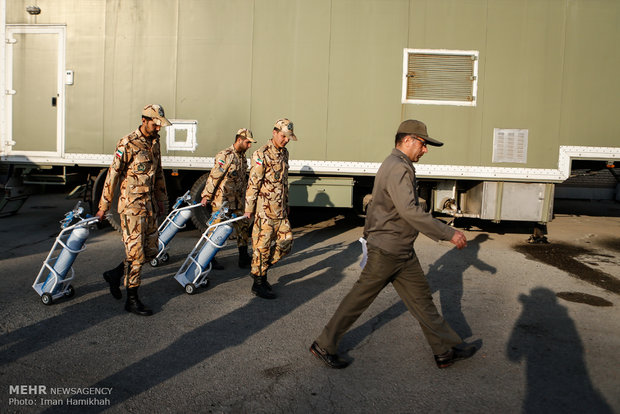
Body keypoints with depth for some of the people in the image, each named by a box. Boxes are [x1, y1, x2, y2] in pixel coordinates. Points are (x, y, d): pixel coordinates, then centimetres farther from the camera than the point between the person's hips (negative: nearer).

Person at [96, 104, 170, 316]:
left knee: (151, 250, 11)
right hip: (132, 205, -8)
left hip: (149, 205, 8)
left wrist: (161, 201, 21)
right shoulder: (128, 144, -12)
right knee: (136, 253, -4)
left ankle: (114, 274, 30)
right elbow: (113, 175, -11)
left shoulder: (154, 143, 11)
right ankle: (132, 300, 8)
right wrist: (104, 206, -8)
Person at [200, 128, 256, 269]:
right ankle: (209, 260, 14)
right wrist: (206, 196, -15)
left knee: (244, 227, 8)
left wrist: (243, 198, 21)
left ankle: (244, 258, 17)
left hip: (238, 202, 8)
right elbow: (214, 176, -15)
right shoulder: (225, 156, -14)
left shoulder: (242, 157, 12)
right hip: (222, 201, -8)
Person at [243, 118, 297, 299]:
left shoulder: (284, 153, 14)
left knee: (286, 240, 9)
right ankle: (258, 284, 11)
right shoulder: (262, 154, -12)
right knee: (262, 245, -1)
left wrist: (286, 204, 23)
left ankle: (261, 269, 24)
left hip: (280, 210, 8)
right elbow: (253, 183, -13)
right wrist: (249, 208, -13)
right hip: (265, 209, -8)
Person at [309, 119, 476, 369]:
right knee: (360, 298, 1)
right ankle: (324, 346, 15)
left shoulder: (397, 166, 15)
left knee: (421, 297, 14)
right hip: (387, 250, -10)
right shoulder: (398, 168, -20)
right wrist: (449, 233, -26)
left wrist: (370, 234, 28)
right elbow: (410, 211, -30)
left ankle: (445, 351, 24)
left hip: (402, 250, 10)